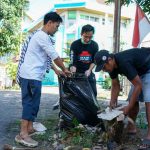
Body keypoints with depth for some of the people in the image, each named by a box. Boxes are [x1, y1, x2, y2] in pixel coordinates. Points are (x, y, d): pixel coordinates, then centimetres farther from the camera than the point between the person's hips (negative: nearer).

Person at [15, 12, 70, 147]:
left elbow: (47, 58, 25)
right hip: (31, 75, -10)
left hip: (32, 75, 10)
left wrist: (56, 71, 23)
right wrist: (65, 69, 1)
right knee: (30, 102, -10)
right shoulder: (42, 36, -13)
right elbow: (55, 56, -11)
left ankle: (30, 128, 23)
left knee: (33, 102, 14)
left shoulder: (41, 36, 20)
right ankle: (23, 134, -8)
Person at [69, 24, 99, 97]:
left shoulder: (95, 45, -3)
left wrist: (89, 70, -14)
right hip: (76, 73, -3)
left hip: (88, 73, 4)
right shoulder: (74, 45, -14)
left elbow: (94, 61, 3)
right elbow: (73, 63, -19)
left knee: (93, 93, 3)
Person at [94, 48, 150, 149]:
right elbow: (116, 86, 1)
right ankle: (131, 127, 17)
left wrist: (128, 108, -28)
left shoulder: (124, 63, -36)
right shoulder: (112, 65, -9)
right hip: (140, 71, 9)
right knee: (133, 99, 5)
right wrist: (112, 103, -6)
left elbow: (138, 85, -32)